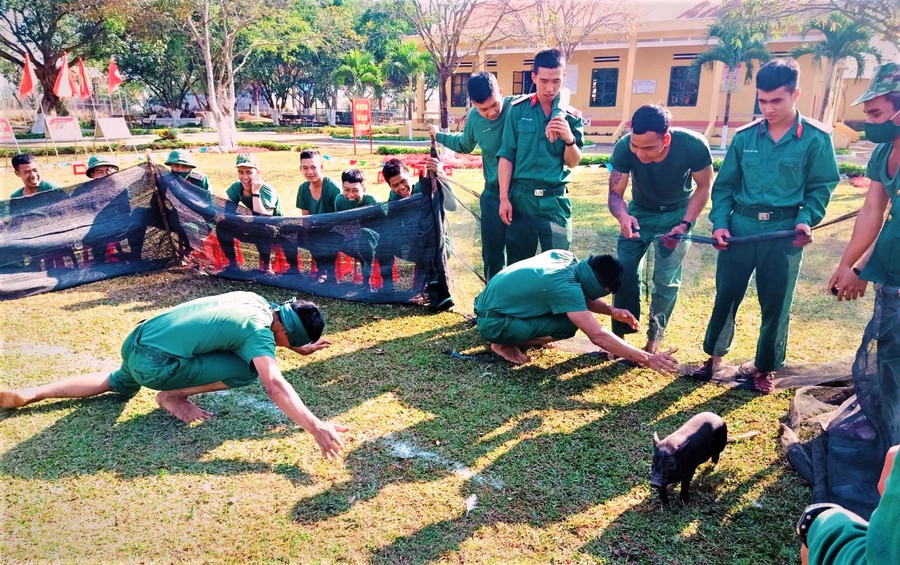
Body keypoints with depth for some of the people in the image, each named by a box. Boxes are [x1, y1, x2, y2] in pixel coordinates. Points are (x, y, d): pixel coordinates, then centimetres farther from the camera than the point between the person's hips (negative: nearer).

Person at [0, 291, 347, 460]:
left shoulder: (255, 300, 6)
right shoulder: (258, 331, -17)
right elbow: (274, 386, -30)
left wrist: (301, 348, 36)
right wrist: (315, 426, -36)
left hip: (137, 341, 9)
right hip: (155, 364, -9)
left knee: (118, 385, 41)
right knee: (247, 370, -14)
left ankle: (31, 394, 35)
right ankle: (172, 397, 1)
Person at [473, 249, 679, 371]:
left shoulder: (565, 256, -4)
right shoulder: (565, 285, -28)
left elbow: (583, 298, 14)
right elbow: (598, 336, -31)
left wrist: (611, 310, -3)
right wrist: (647, 359, -29)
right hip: (492, 323, -8)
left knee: (575, 310, 9)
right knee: (568, 325, -17)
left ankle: (517, 337, 11)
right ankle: (504, 344, -5)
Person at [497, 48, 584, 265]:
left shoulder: (571, 115, 4)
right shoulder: (518, 109, 0)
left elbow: (572, 162, 5)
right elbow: (506, 155, -1)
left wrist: (569, 139, -16)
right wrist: (504, 197, -6)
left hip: (555, 200, 1)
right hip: (521, 197, -1)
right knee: (517, 264, 8)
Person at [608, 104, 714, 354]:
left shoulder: (694, 146, -32)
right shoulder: (624, 147, -30)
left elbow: (704, 187, -13)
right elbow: (615, 193, -20)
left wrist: (685, 224, -23)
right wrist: (622, 216, -43)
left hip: (676, 214, -1)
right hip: (639, 212, 2)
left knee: (666, 281, -4)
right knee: (624, 272, -3)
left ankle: (654, 339, 12)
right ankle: (619, 333, 12)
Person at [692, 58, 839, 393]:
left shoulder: (816, 138, -2)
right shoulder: (744, 136, 4)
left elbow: (820, 188, 1)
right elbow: (724, 185, 7)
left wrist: (805, 220, -16)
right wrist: (720, 223, -6)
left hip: (784, 231, -1)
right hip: (740, 226, 2)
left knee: (775, 303, 8)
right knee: (726, 295, 8)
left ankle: (765, 368, 25)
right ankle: (714, 356, 27)